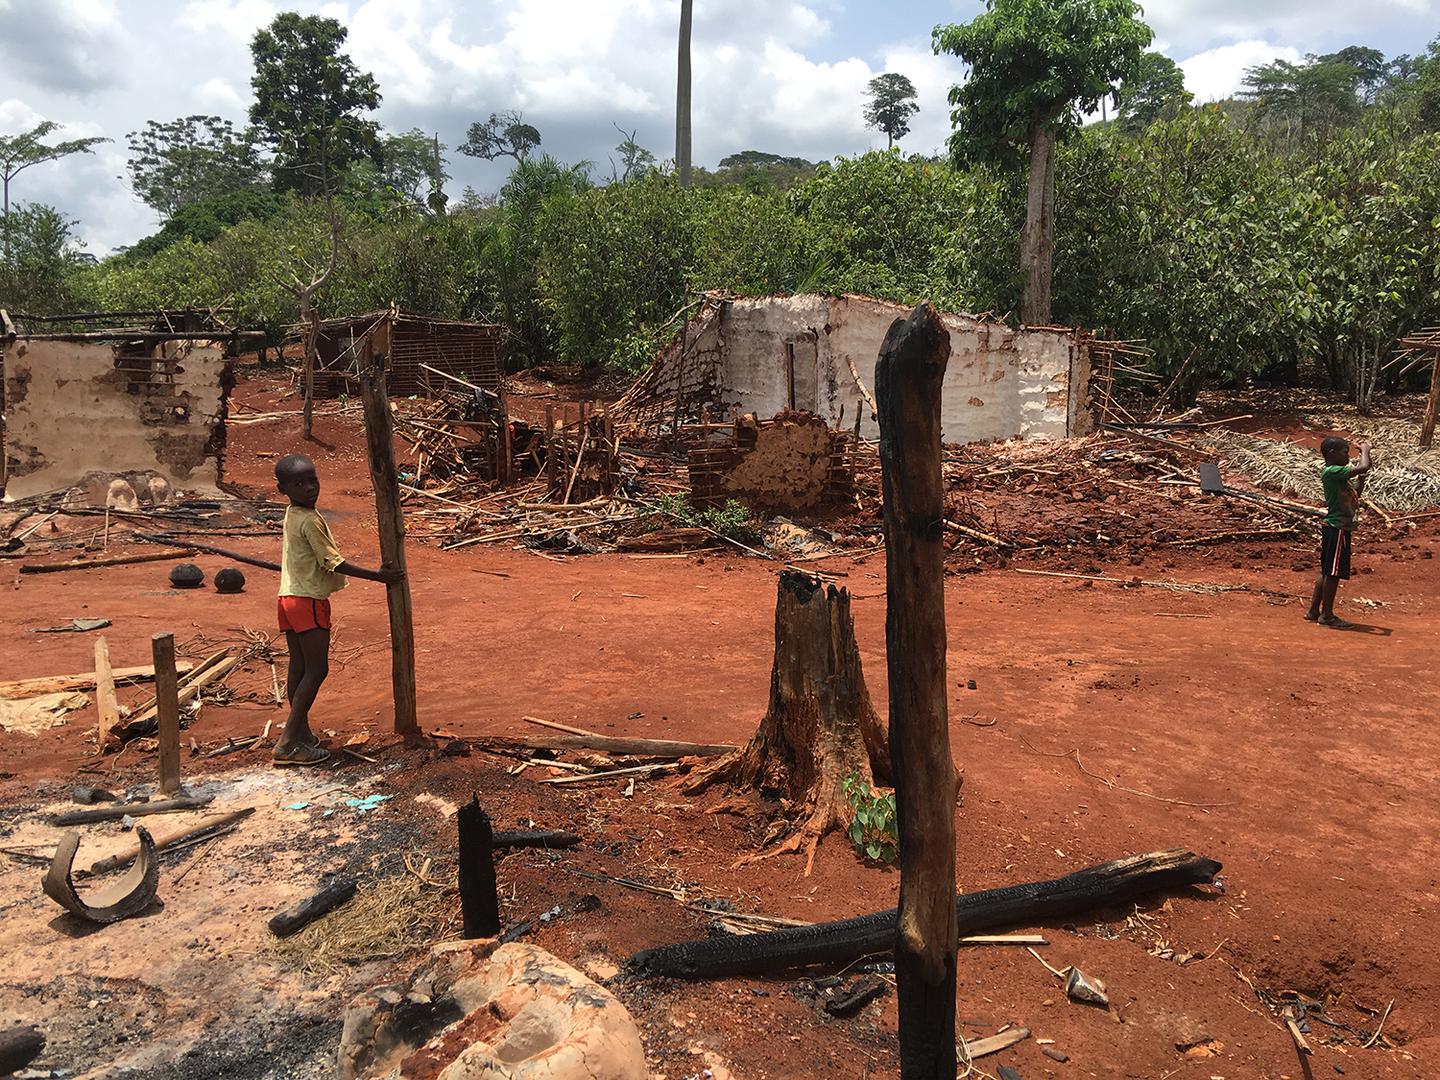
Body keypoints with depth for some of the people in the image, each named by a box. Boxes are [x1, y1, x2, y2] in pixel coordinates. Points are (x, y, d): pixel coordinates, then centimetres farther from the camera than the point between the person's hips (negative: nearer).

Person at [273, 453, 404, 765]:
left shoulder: (292, 516, 11)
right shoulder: (310, 520, -18)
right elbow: (333, 562, -18)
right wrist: (377, 576, -14)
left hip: (290, 597, 9)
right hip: (309, 600, -9)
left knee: (299, 667, 13)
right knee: (317, 669, -5)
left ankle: (301, 733, 21)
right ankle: (288, 743, -5)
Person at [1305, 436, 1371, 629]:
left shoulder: (1337, 474, 16)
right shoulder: (1332, 472, -15)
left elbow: (1355, 496, 25)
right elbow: (1364, 467, -24)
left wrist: (1361, 477, 15)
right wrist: (1365, 449, -5)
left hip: (1337, 528, 10)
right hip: (1337, 528, -10)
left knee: (1328, 572, 14)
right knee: (1333, 572, -5)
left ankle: (1314, 611, 19)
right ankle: (1327, 615, 1)